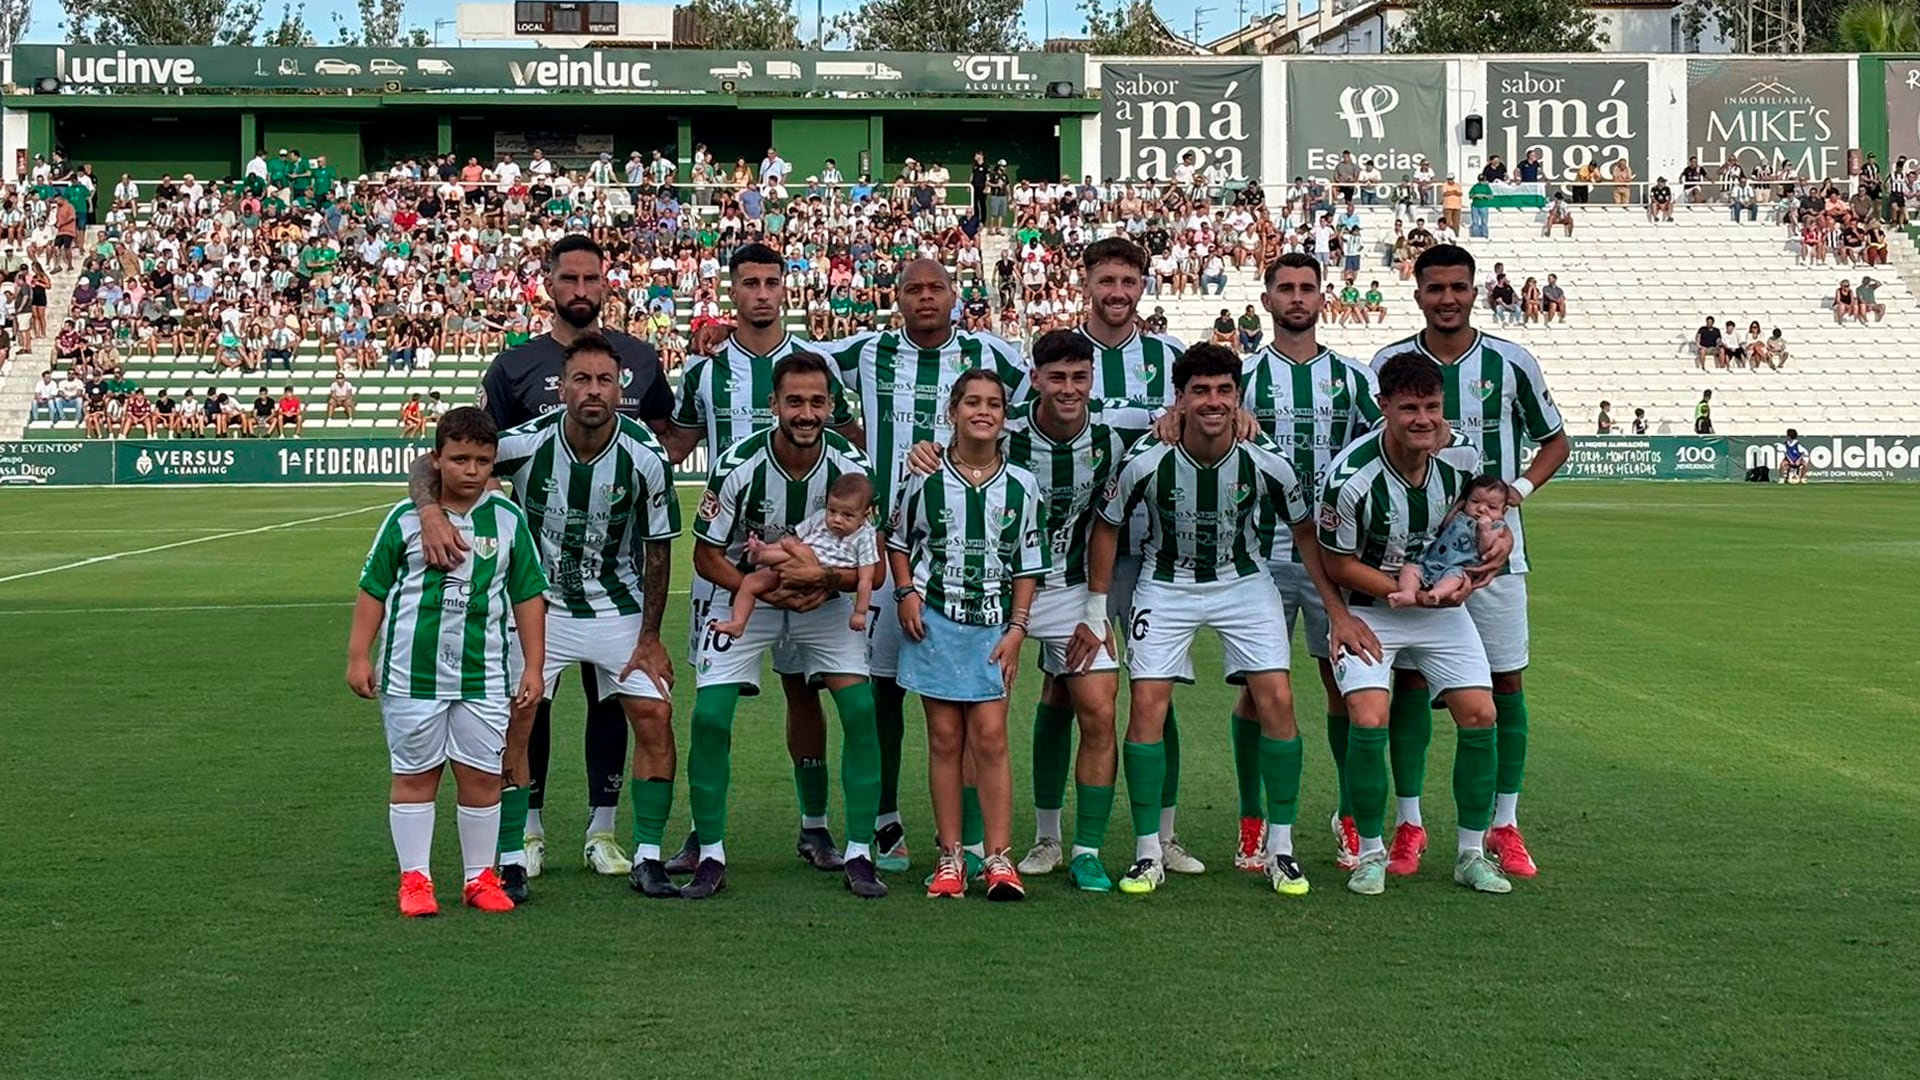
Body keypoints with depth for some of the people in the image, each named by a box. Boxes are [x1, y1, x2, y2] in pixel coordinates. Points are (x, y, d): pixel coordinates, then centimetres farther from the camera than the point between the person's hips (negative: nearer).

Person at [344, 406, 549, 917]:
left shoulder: (508, 519, 3)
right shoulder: (406, 517, -1)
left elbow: (529, 596, 8)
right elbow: (373, 590, 5)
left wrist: (533, 666, 6)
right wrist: (358, 656, 2)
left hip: (485, 674, 1)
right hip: (412, 674, -1)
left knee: (482, 775, 5)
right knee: (414, 775, 7)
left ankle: (480, 878, 18)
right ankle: (415, 879, 16)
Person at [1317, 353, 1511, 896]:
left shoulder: (1462, 456, -12)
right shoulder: (1351, 476, -26)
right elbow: (1339, 565, -15)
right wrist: (1413, 594, -20)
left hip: (1442, 604, 4)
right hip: (1369, 610, -4)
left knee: (1480, 715, -4)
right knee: (1369, 720, -21)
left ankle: (1472, 853, 11)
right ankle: (1371, 852, -1)